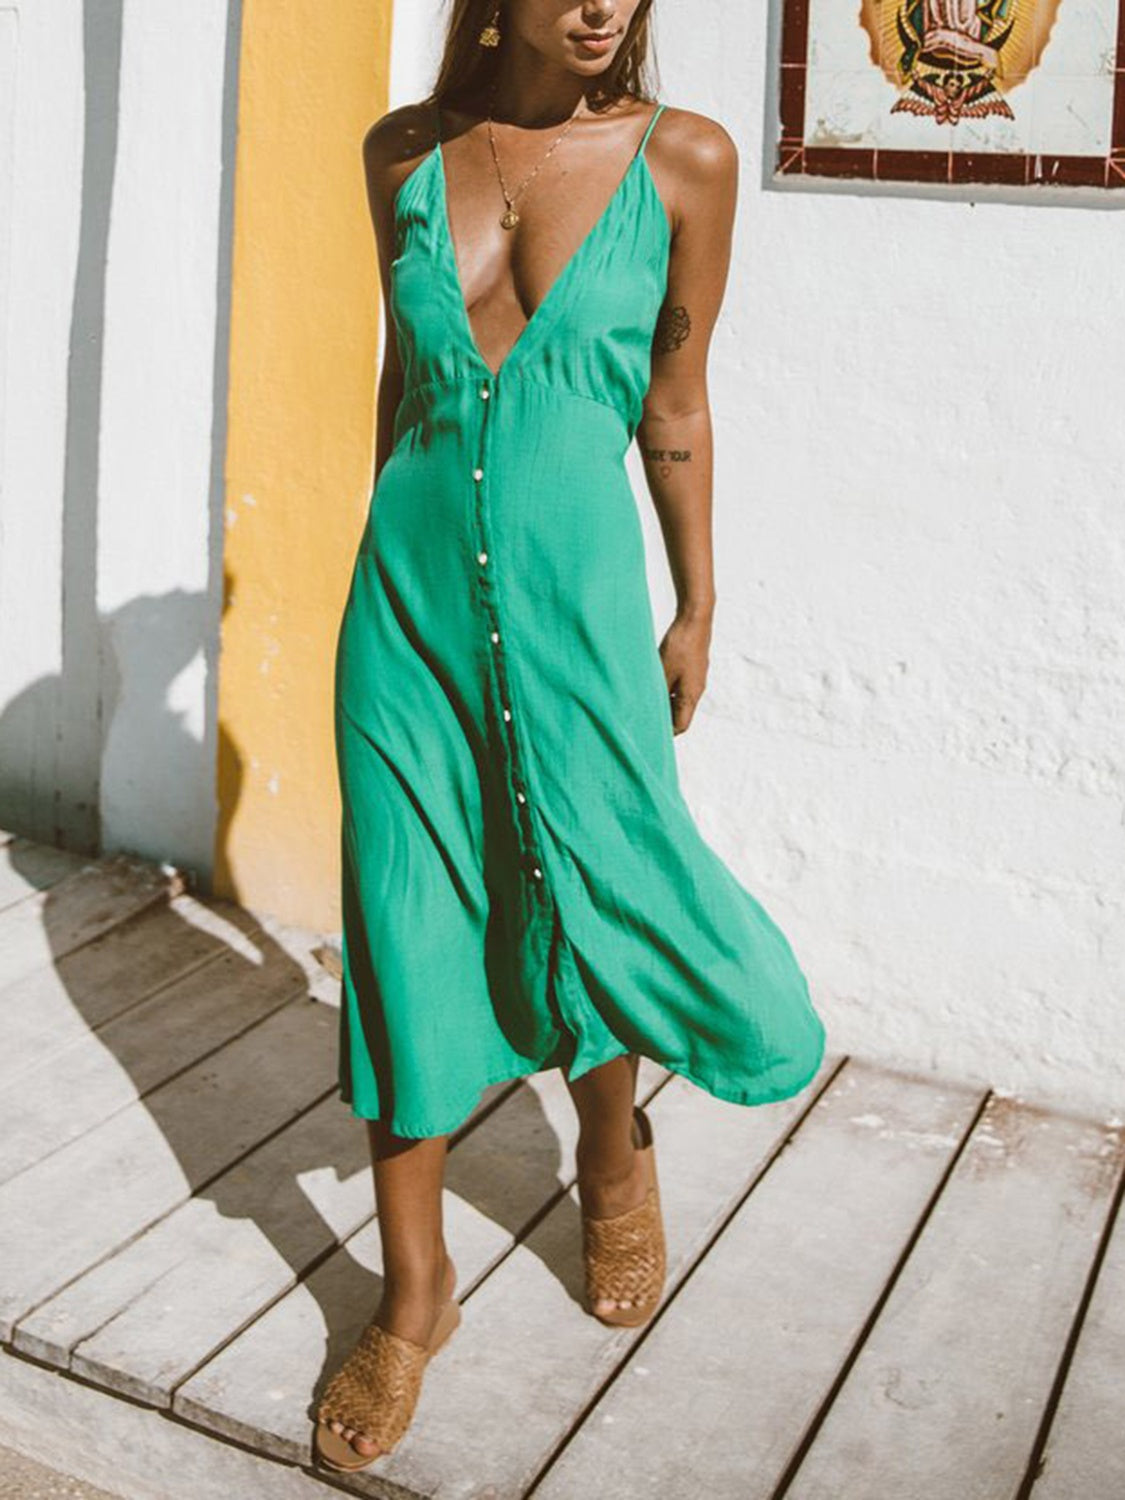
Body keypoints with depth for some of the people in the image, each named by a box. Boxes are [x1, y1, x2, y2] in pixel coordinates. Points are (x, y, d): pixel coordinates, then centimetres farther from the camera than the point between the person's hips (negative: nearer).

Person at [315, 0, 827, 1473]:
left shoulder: (684, 160, -3)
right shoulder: (405, 151, 3)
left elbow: (674, 408, 4)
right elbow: (405, 376, 12)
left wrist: (695, 611, 7)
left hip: (577, 590, -2)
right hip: (412, 589, 2)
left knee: (585, 894, 5)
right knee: (408, 930, 4)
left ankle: (614, 1154, 41)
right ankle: (415, 1288, 21)